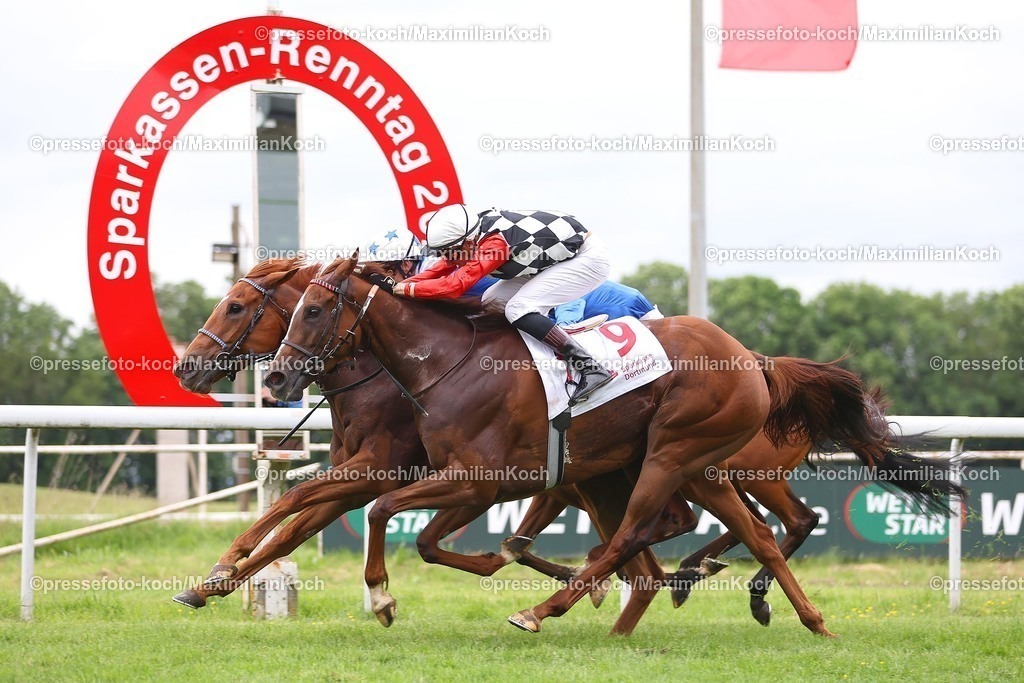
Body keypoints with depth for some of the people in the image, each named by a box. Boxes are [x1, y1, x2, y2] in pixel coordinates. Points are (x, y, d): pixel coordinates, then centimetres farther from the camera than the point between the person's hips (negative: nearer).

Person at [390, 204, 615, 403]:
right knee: (492, 301, 4)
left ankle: (590, 369, -23)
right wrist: (398, 284, -10)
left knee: (518, 309, -22)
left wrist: (408, 289, -32)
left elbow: (456, 284, -37)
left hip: (588, 259, -9)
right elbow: (441, 269, 1)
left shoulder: (494, 243, -31)